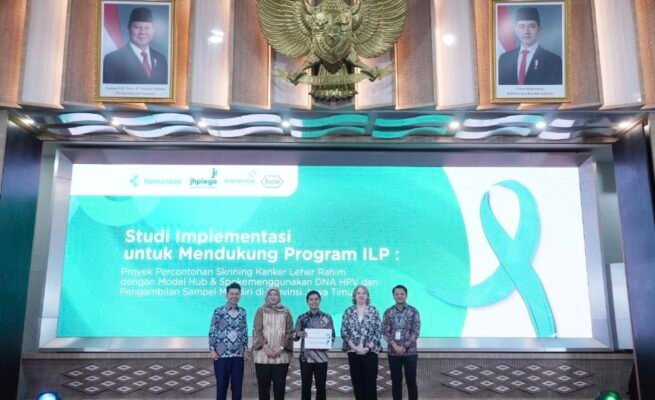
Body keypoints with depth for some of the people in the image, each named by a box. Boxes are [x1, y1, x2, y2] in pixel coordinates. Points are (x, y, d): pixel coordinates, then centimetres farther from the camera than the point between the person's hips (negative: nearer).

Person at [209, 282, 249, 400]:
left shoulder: (242, 312, 7)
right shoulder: (218, 311, -4)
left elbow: (245, 332, 12)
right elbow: (212, 331, -3)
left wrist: (246, 348, 9)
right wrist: (212, 350, -6)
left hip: (238, 354, 3)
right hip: (222, 354, -3)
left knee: (237, 385, 7)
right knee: (222, 384, 4)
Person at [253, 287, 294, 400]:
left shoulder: (286, 312, 10)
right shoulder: (261, 311, 8)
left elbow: (289, 332, 4)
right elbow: (258, 331, 0)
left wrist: (281, 348, -9)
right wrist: (266, 347, -13)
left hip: (281, 355, 0)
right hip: (263, 355, 0)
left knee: (280, 385, 1)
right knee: (263, 385, 2)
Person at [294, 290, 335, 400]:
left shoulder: (327, 317, 2)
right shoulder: (302, 318, 3)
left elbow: (332, 336, 4)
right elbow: (295, 336, 4)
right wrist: (299, 334, -18)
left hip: (321, 357, 0)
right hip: (305, 357, 0)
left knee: (321, 386, 7)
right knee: (306, 386, 6)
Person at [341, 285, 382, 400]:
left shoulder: (373, 310, 3)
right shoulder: (348, 311, 5)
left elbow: (379, 331, -2)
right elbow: (344, 331, 0)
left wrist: (368, 347, -11)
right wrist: (354, 347, -10)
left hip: (370, 351, -1)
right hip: (353, 351, 1)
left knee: (370, 381, -2)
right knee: (357, 381, 6)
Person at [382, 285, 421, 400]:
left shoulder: (413, 311, -1)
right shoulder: (388, 312, 3)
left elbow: (416, 331, -6)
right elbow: (385, 331, -1)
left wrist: (404, 347, -12)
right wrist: (395, 346, -13)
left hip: (410, 351, -1)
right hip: (393, 352, 1)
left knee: (411, 380, 3)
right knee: (396, 381, 7)